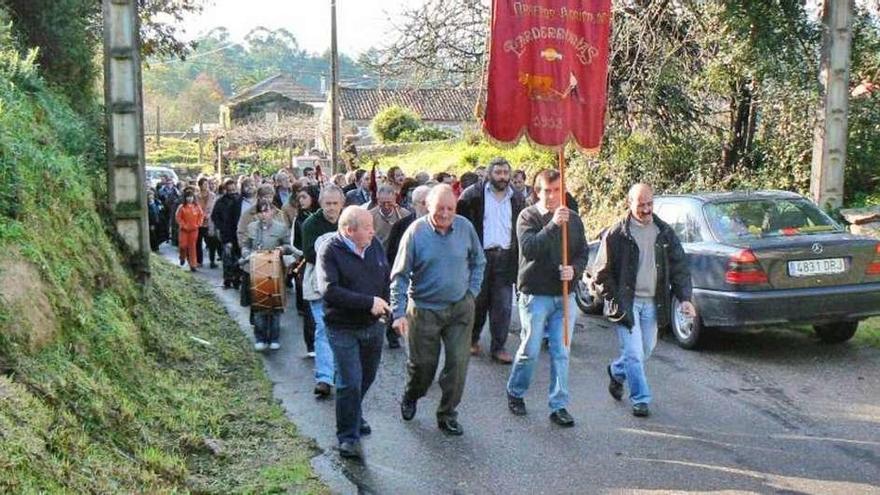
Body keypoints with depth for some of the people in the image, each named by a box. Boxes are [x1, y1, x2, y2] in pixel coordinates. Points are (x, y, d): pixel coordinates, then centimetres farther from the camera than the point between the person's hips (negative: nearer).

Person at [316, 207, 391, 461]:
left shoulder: (374, 244, 1)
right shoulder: (329, 251, -17)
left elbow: (388, 275, 15)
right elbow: (329, 290, -26)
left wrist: (387, 303, 2)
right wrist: (369, 302, -26)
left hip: (373, 325, 6)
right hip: (343, 328, -6)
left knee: (367, 376, 20)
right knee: (350, 382, -7)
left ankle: (354, 416, 45)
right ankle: (348, 437, 6)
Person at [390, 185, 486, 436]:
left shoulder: (465, 227, -5)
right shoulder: (416, 231, -14)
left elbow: (478, 262, 11)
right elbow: (399, 275, -10)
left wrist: (471, 292, 3)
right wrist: (399, 313, -15)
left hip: (460, 308, 2)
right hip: (424, 309, -2)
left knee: (458, 363, -1)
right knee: (423, 363, 11)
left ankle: (447, 415, 17)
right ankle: (410, 397, 43)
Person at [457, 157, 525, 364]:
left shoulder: (516, 199, 11)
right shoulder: (473, 194, -2)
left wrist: (518, 258, 5)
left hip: (505, 258, 3)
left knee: (503, 306, 1)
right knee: (478, 302, 7)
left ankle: (498, 347, 10)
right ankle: (472, 340, 27)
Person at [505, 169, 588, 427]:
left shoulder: (573, 219, 8)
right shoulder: (528, 217, -5)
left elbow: (583, 253, 11)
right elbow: (529, 248, -21)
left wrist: (574, 270, -10)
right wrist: (553, 225, -30)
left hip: (565, 295, 4)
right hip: (535, 295, -4)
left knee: (561, 353, 5)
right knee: (529, 351, 4)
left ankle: (559, 406, 13)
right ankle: (515, 393, 27)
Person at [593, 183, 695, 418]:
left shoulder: (664, 232, 4)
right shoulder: (617, 234, -9)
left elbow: (679, 266, 8)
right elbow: (603, 273, -5)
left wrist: (684, 297, -2)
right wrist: (614, 301, -10)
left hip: (652, 302, 5)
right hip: (626, 302, -5)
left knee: (646, 349, 16)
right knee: (634, 353, -6)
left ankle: (616, 372, 42)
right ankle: (640, 399, 8)